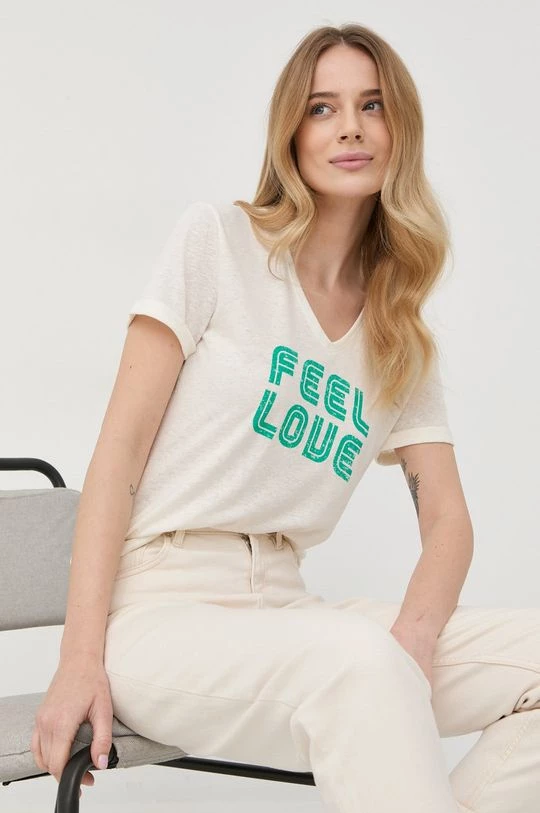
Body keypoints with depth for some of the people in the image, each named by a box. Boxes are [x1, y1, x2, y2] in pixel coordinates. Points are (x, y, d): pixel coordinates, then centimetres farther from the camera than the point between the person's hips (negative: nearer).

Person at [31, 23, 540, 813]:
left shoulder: (404, 341, 14)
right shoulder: (218, 238, 1)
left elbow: (448, 519, 7)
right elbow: (120, 448, -5)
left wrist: (411, 644, -16)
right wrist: (81, 658, -14)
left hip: (288, 611, 6)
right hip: (163, 608, -5)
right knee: (357, 660, -36)